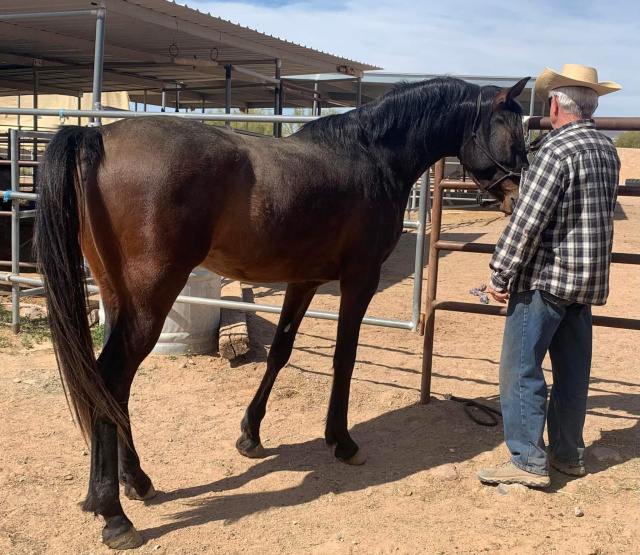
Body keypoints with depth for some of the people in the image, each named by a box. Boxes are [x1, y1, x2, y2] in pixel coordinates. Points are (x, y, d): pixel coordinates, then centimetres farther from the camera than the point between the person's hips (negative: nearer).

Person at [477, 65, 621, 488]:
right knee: (572, 369, 16)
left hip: (545, 277, -8)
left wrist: (501, 273, -14)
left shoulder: (558, 149, -17)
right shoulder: (608, 150, 10)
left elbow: (527, 219, -21)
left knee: (521, 369, 0)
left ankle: (529, 461, 3)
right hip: (590, 279, 9)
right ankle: (569, 453, 27)